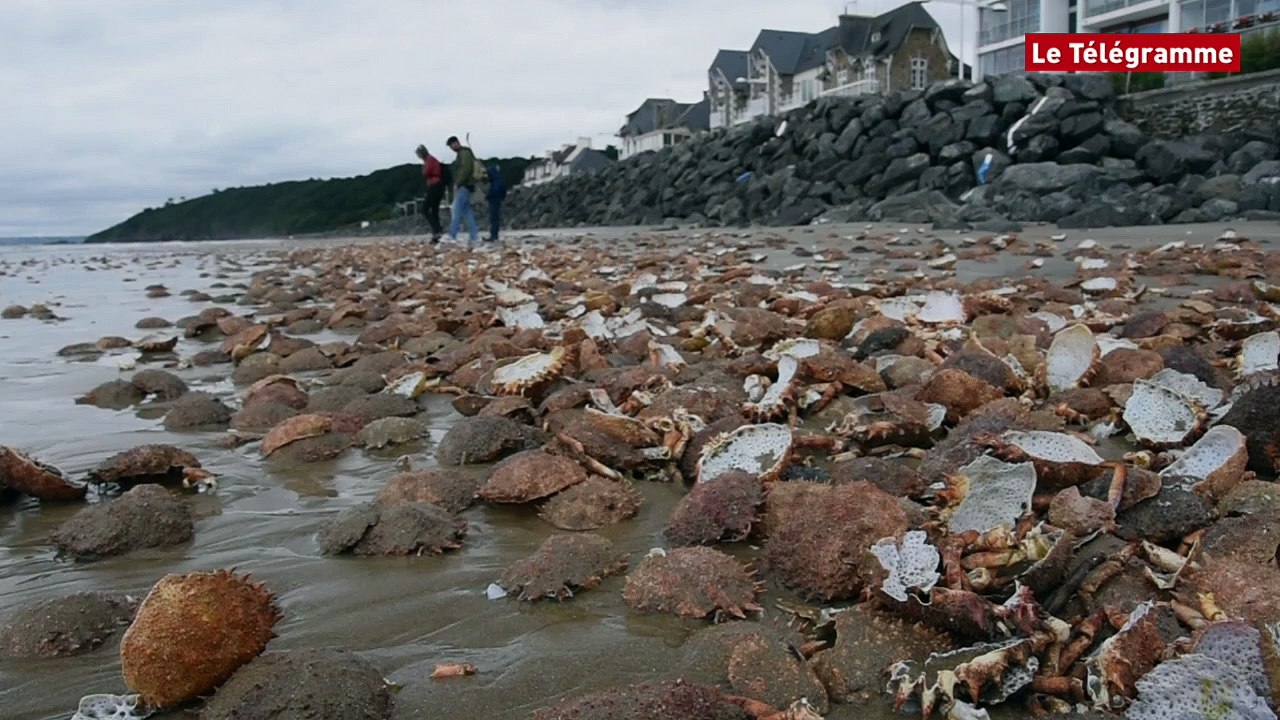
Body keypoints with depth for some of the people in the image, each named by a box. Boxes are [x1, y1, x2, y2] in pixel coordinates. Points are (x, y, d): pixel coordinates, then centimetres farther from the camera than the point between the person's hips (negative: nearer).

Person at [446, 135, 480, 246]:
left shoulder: (464, 153, -9)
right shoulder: (461, 154, 21)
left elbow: (465, 170, -20)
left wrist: (457, 184, -19)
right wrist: (457, 185, 14)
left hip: (464, 186, -10)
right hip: (463, 187, 10)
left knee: (456, 211, -13)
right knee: (467, 211, 7)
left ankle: (452, 236, -16)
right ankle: (475, 236, 4)